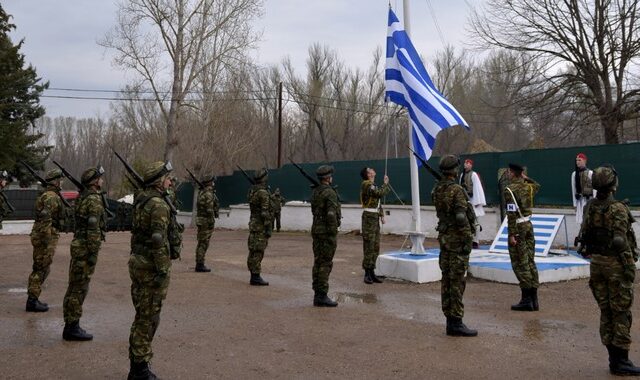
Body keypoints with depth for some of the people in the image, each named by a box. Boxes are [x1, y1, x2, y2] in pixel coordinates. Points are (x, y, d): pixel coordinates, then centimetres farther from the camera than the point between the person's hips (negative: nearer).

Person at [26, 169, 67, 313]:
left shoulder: (48, 196, 17)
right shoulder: (51, 197, -16)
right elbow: (45, 219, -25)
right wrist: (47, 242, -25)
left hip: (42, 236, 10)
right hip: (46, 236, -10)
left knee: (42, 269, 15)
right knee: (41, 269, -5)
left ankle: (33, 299, 21)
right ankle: (32, 301, 0)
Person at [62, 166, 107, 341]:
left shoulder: (83, 197, 14)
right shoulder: (94, 200, -15)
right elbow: (93, 229, -20)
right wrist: (93, 253, -19)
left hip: (78, 245, 10)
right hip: (86, 248, -10)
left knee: (75, 286, 14)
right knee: (79, 288, -4)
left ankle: (70, 325, 22)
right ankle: (72, 327, 1)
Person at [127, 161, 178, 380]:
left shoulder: (141, 200, 12)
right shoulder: (159, 204, -17)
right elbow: (158, 240, -23)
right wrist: (162, 271, -22)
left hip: (137, 261, 9)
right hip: (151, 266, -9)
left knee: (141, 315, 16)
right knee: (149, 318, -1)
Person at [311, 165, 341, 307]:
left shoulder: (314, 192, 11)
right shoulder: (330, 193, -15)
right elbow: (331, 214, -22)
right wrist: (333, 233, -18)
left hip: (316, 230, 8)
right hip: (326, 231, -8)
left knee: (318, 262, 11)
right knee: (325, 264, -5)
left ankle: (317, 295, 16)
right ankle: (322, 296, -4)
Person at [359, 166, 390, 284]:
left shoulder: (373, 185, 18)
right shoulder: (367, 185, -12)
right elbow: (380, 193, -25)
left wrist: (381, 215, 15)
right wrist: (385, 184, -8)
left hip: (375, 218, 9)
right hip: (369, 217, -9)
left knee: (375, 247, 9)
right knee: (368, 246, -8)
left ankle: (372, 272, 15)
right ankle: (367, 274, -4)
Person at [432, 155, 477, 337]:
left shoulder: (436, 190, 8)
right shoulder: (457, 190, -16)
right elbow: (461, 218, -22)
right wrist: (468, 241, -18)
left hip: (444, 237, 8)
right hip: (457, 239, -8)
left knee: (447, 280, 10)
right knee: (457, 282, -5)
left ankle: (450, 321, 16)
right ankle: (456, 323, -1)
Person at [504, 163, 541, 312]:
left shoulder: (510, 189, -14)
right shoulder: (528, 186, 8)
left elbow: (512, 213, -20)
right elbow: (537, 185, 35)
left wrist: (512, 234, -19)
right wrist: (526, 178, 22)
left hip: (518, 227, -7)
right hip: (529, 225, 7)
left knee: (520, 264, -3)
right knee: (530, 262, 10)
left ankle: (526, 300, -2)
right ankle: (534, 299, 13)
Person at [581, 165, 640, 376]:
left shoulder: (589, 207, 4)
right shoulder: (617, 209, -17)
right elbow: (621, 241, -19)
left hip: (596, 263, 7)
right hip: (615, 263, -7)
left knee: (606, 312, 12)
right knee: (621, 313, 2)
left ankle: (614, 358, 19)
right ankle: (620, 361, 6)